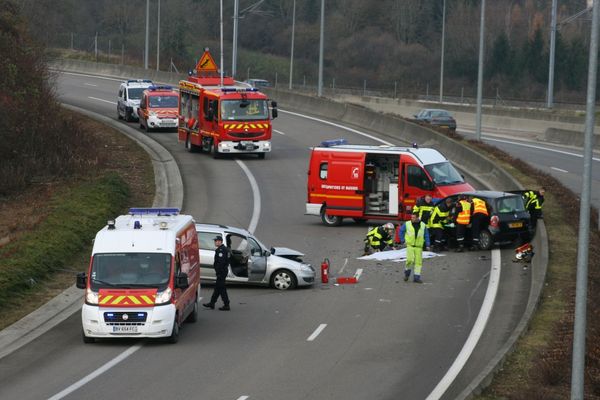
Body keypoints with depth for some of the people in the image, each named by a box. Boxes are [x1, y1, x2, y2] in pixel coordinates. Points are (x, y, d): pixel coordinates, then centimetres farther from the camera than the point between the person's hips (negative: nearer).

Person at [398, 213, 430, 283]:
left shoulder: (423, 225, 2)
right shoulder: (407, 224, -2)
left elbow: (426, 235, 9)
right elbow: (401, 231, 10)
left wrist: (427, 245, 2)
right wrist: (402, 240, 3)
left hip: (419, 247, 2)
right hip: (410, 246, -2)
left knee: (418, 262, -1)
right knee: (410, 260, -16)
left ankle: (416, 277, 3)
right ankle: (407, 270, 12)